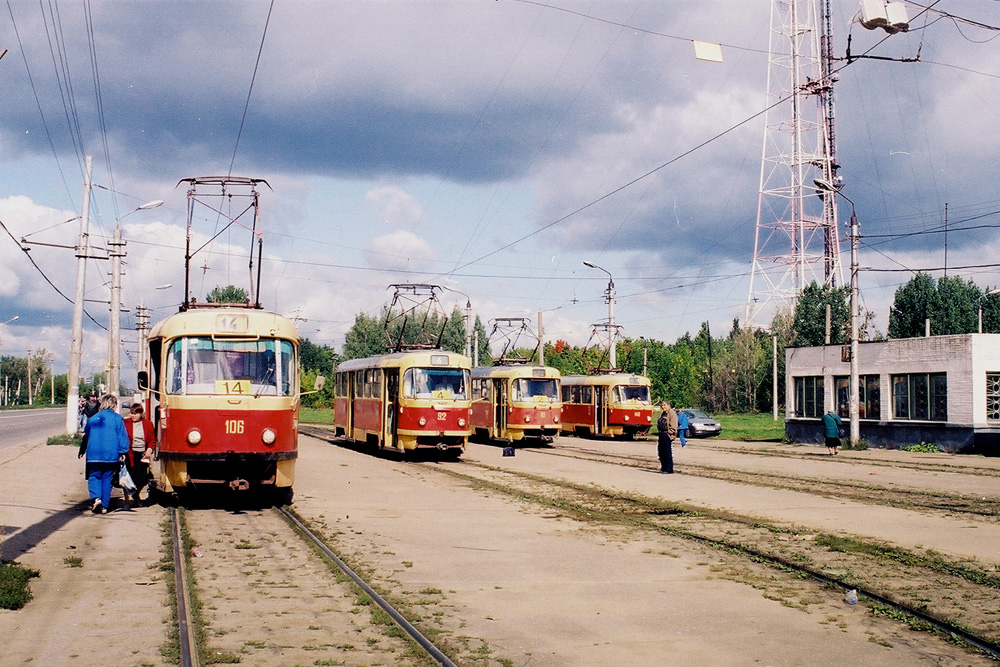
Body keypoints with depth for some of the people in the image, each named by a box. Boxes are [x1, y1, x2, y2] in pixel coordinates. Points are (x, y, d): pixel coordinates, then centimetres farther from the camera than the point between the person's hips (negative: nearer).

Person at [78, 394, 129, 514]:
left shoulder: (93, 419, 9)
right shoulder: (117, 418, -1)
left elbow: (85, 436, 19)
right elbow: (122, 436, -6)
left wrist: (82, 451, 31)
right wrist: (122, 451, -3)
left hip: (94, 454, 1)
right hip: (111, 455, -1)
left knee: (94, 477, 10)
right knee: (107, 479, 6)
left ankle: (95, 497, -16)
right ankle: (104, 506, 6)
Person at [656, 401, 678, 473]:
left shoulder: (672, 413, -9)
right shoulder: (663, 414, 20)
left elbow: (673, 426, -15)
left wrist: (669, 434, -19)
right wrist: (659, 435, 20)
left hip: (667, 435, -10)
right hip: (661, 435, 10)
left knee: (668, 453, -7)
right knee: (661, 452, 11)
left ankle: (669, 470, -4)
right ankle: (663, 468, 21)